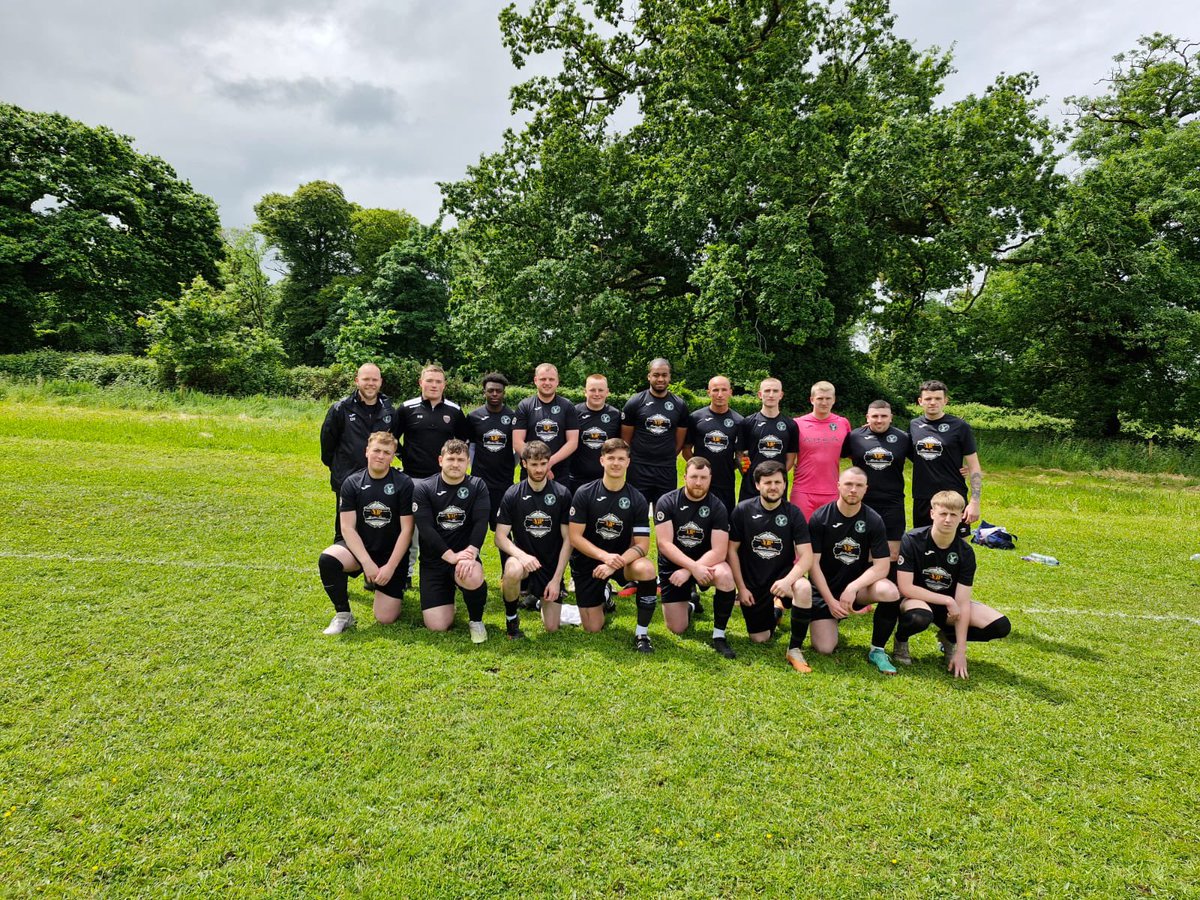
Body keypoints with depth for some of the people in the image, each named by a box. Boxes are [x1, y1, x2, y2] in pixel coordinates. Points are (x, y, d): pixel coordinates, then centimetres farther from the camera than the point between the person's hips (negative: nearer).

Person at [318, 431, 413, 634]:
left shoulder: (404, 484, -9)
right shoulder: (351, 483, -3)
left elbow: (406, 530, -10)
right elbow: (347, 528, -8)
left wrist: (390, 567, -16)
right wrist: (367, 563, -19)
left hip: (392, 554, -2)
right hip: (359, 548, 2)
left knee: (386, 618, -8)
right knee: (327, 559, -31)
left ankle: (396, 588, 27)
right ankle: (343, 615, -9)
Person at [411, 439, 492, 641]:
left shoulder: (477, 487, 1)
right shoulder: (423, 488, -2)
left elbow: (481, 523, -10)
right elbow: (425, 528, -12)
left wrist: (471, 552, -27)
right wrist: (450, 556, -23)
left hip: (465, 554, 0)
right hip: (433, 560, 1)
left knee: (472, 578, -38)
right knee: (437, 627, -9)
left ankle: (476, 620, -5)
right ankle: (447, 596, 28)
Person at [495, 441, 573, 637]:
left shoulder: (562, 494, -6)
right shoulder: (512, 495, -6)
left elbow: (568, 539, -4)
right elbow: (500, 537, -8)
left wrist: (557, 578, -10)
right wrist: (521, 555, -29)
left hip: (552, 565, 1)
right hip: (523, 558, -1)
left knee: (552, 627, -3)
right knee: (513, 571, -38)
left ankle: (543, 597, 32)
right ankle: (511, 617, -7)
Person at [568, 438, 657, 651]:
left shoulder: (637, 500, -9)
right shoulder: (584, 494, -12)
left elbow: (642, 545, -13)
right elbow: (575, 537, -13)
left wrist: (615, 563, -30)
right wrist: (604, 556, -28)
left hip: (622, 558, 0)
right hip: (587, 562, 0)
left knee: (646, 569, -34)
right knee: (593, 628, 2)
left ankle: (642, 633, -14)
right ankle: (605, 592, 37)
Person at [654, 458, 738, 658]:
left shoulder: (717, 507, -11)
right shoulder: (667, 502, -12)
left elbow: (719, 551, -19)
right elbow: (664, 544, -19)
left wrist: (688, 571, -29)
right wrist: (694, 567, -31)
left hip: (705, 563, 0)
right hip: (673, 566, 0)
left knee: (725, 576, -34)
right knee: (677, 629, -3)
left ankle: (719, 635, -14)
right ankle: (687, 606, 34)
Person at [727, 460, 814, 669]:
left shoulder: (793, 513, -8)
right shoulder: (743, 510, -8)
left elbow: (806, 556, -14)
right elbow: (732, 550, -3)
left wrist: (788, 580, -32)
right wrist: (741, 588, -7)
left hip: (782, 575, -1)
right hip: (752, 582, 1)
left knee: (804, 588, -35)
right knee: (759, 639, 2)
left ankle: (795, 649, -16)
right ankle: (773, 611, 37)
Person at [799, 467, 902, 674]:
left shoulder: (873, 520, -7)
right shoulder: (820, 518, -11)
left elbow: (882, 566, -10)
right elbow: (813, 564, -9)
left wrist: (853, 588, -24)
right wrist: (830, 600, -14)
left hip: (858, 584, 1)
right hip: (825, 589, -1)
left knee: (890, 592, -31)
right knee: (824, 649, -14)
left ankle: (877, 651, -8)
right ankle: (831, 621, 23)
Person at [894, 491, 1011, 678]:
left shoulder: (965, 552, -11)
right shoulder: (912, 541, -20)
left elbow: (962, 603, -14)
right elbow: (905, 587, -22)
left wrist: (961, 652, -18)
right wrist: (947, 601, -22)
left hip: (950, 604, 4)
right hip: (916, 599, -4)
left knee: (1001, 626, -14)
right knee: (920, 617, -41)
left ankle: (948, 637, 14)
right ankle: (901, 641, -4)